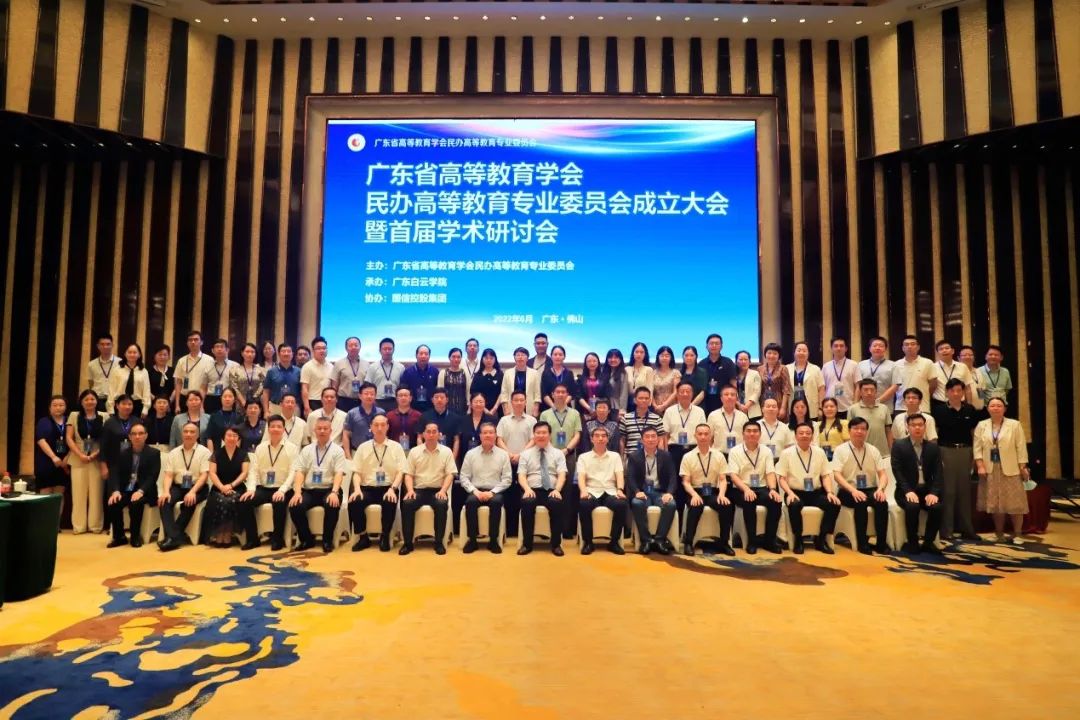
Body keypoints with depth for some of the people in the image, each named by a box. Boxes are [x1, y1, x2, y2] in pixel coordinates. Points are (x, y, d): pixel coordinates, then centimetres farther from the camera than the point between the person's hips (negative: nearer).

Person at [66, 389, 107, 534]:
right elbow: (69, 438, 3)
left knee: (96, 493, 2)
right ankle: (79, 526, 10)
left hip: (97, 460, -1)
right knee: (79, 493, 3)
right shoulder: (74, 415, 8)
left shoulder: (103, 417, 5)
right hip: (78, 460, 1)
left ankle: (95, 525, 9)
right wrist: (80, 455, -9)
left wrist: (96, 454, -11)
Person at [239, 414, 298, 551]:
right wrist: (251, 489, -13)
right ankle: (252, 539, -4)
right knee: (244, 502, -22)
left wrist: (282, 490, -23)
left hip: (282, 490, -4)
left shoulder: (292, 448, -1)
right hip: (263, 488, 4)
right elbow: (253, 470, 4)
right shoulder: (260, 448, 11)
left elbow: (293, 473, -9)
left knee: (279, 504, -35)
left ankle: (277, 539, -13)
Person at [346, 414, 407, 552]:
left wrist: (392, 488, -18)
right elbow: (357, 472, 6)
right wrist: (357, 488, -14)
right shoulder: (363, 447, 10)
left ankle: (384, 537, -11)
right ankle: (363, 537, -7)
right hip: (367, 488, 2)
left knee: (390, 503, -34)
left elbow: (400, 472, -1)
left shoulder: (396, 447, 6)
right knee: (354, 502, -29)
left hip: (388, 488, -2)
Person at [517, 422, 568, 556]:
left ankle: (556, 544, -20)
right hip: (533, 490, 0)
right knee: (527, 502, -35)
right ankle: (527, 544, -20)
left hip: (551, 491, 0)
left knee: (557, 503, -34)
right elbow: (521, 476, 4)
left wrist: (557, 490, -19)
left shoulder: (558, 454, 14)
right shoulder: (525, 454, 14)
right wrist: (527, 488, -18)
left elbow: (562, 475, 1)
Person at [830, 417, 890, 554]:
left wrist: (880, 489, -19)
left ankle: (882, 543, -18)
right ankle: (862, 543, -22)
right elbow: (837, 475, -10)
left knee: (882, 502, -28)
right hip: (848, 491, -3)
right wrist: (853, 490, -26)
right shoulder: (841, 450, -1)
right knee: (861, 503, -34)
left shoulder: (873, 450, 10)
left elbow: (883, 474, 3)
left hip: (870, 490, 3)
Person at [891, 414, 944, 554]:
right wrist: (908, 491, -22)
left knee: (937, 507, -26)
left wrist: (934, 492, -15)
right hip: (907, 491, -3)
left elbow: (938, 473, 2)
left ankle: (928, 542, -6)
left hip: (927, 490, 3)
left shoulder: (933, 448, 9)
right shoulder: (899, 445, -1)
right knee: (912, 507, -32)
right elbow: (897, 471, -9)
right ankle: (912, 543, -12)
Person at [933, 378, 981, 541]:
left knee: (965, 490, 10)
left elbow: (974, 433, 9)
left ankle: (966, 528, 21)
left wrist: (975, 455, 5)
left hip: (965, 451, 3)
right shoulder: (939, 410, -4)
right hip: (946, 451, -3)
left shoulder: (970, 410, 5)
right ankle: (946, 530, 8)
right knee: (948, 490, 1)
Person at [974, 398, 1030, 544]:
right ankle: (999, 533, 18)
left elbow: (1021, 448, -3)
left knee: (1015, 503, 1)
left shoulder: (1015, 425, -1)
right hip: (990, 470, 2)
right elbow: (978, 447, 1)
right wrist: (980, 466, -8)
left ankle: (1017, 534, 12)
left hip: (1010, 470, -2)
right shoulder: (981, 426, 5)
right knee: (995, 503, 8)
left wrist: (1023, 468, -7)